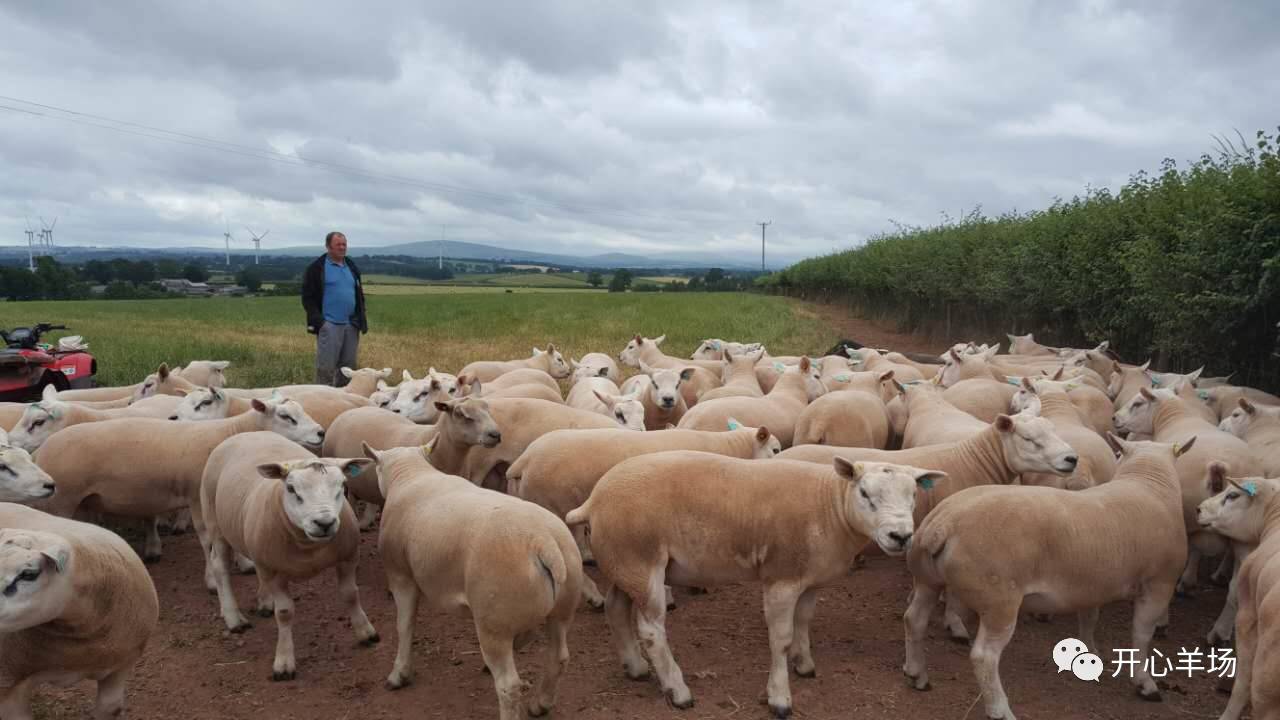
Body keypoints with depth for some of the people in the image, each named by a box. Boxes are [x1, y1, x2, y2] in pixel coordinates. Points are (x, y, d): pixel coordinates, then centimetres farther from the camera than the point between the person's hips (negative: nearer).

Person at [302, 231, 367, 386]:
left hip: (351, 325, 6)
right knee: (326, 368, -7)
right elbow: (308, 297, -4)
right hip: (329, 325, -6)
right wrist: (317, 319, -14)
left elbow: (359, 294, 24)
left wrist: (361, 318, 12)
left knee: (348, 367, 9)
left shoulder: (352, 267, 18)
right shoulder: (317, 268, -1)